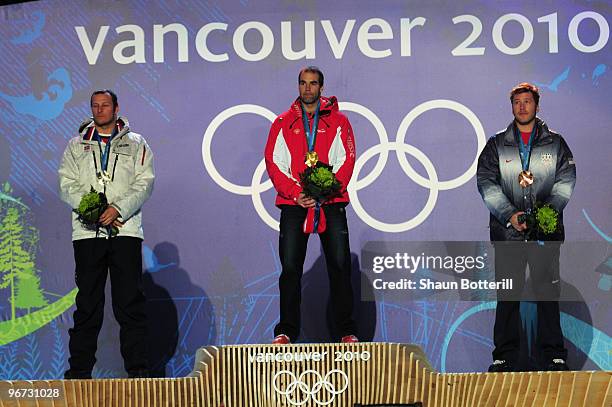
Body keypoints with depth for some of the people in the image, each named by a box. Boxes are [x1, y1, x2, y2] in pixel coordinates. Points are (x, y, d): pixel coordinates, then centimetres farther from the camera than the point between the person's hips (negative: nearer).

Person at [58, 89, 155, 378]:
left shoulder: (135, 144, 12)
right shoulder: (77, 145, 16)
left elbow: (144, 183, 2)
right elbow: (67, 184, 8)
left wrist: (118, 208, -13)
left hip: (126, 229, -1)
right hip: (87, 232, 1)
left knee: (130, 301, -3)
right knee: (87, 302, 2)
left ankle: (137, 368, 1)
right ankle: (79, 370, 8)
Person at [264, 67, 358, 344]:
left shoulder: (338, 121, 9)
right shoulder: (283, 123, 11)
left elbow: (346, 161, 2)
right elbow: (273, 162, 5)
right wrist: (295, 194, -9)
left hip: (331, 203, 0)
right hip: (294, 205, 1)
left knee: (339, 266, -2)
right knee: (290, 267, -1)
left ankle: (347, 330, 6)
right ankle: (286, 330, 7)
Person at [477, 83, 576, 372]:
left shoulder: (555, 143, 11)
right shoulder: (497, 144, 10)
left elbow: (566, 179, 3)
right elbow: (486, 182, 1)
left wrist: (549, 210, -14)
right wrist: (509, 214, -11)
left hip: (547, 231, 0)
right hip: (508, 232, 0)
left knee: (548, 292, 1)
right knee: (507, 294, 2)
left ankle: (553, 354, 9)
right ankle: (505, 356, 9)